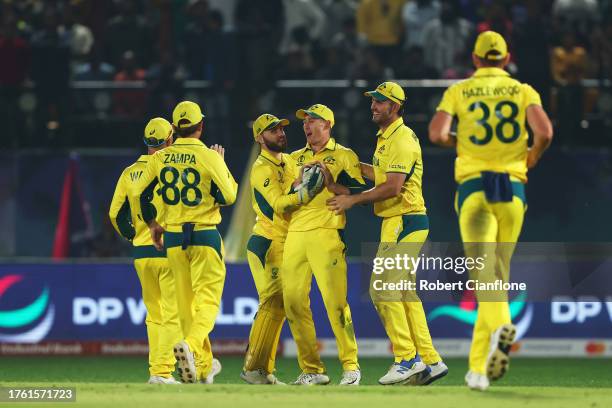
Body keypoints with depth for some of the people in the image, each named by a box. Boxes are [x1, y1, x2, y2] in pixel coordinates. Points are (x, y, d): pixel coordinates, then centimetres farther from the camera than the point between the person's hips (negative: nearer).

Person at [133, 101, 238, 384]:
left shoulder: (160, 158, 3)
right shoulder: (209, 157, -10)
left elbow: (140, 194, 5)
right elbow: (229, 197, -9)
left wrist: (152, 224, 19)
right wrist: (222, 165, 6)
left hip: (172, 236, 4)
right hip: (205, 236, -4)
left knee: (186, 303, 13)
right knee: (208, 299, -5)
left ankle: (204, 365, 20)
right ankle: (191, 345, -33)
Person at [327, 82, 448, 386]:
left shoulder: (402, 139, -15)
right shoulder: (385, 138, 18)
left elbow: (393, 186, -22)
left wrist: (353, 200, -16)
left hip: (404, 222, -11)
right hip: (396, 223, 11)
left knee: (382, 289, -13)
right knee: (405, 292, 10)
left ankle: (407, 359, -13)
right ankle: (429, 361, 12)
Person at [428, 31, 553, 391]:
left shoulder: (459, 91, 7)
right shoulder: (523, 90, 8)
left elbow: (437, 133, -8)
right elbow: (545, 132, -8)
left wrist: (461, 143, 13)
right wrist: (529, 162, 10)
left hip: (473, 187, -2)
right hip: (513, 188, 2)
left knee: (484, 270, -12)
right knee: (499, 271, 11)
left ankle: (500, 325, -44)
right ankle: (479, 368, 11)